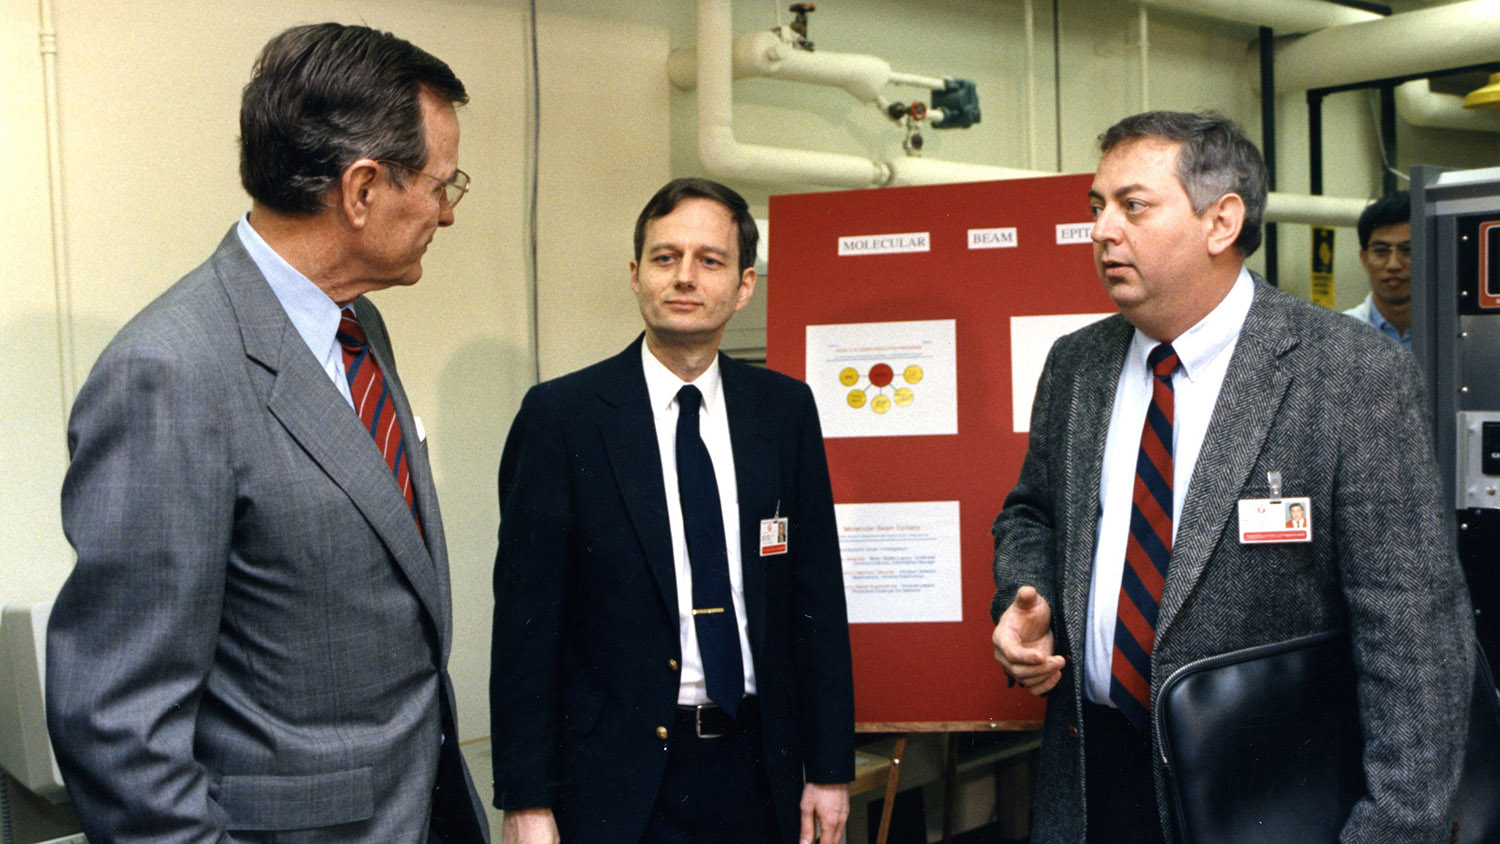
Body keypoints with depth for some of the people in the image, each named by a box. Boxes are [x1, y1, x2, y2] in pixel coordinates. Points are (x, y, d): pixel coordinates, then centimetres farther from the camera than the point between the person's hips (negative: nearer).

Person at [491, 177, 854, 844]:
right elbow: (525, 619, -7)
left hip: (756, 765, 3)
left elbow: (817, 597, 5)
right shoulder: (560, 415, -7)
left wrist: (830, 768, 4)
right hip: (616, 782, -3)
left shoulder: (785, 409, 4)